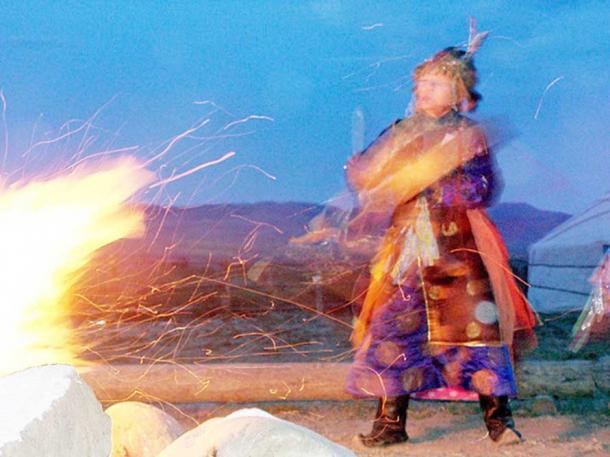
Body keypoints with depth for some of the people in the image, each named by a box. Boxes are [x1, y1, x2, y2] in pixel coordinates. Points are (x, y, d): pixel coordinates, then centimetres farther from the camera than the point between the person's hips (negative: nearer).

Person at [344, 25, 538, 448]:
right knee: (396, 327, 1)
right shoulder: (401, 133, 12)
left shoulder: (469, 137, 0)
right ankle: (391, 422, 10)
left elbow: (480, 190, -13)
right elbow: (360, 174, 7)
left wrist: (421, 175, -16)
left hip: (458, 252, -3)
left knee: (475, 326, -7)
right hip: (407, 250, 3)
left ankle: (498, 416, 4)